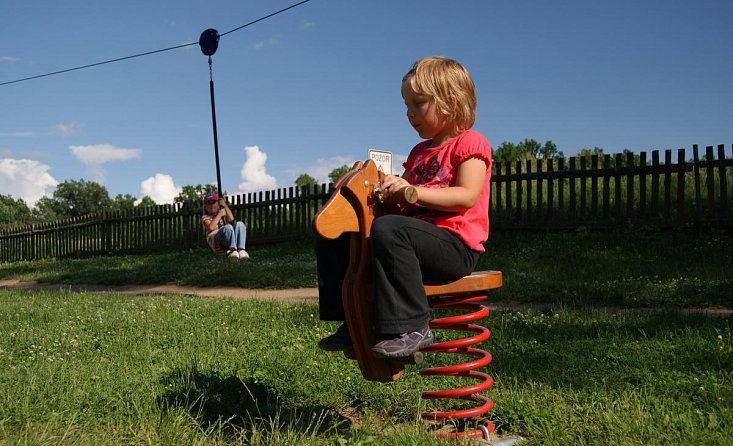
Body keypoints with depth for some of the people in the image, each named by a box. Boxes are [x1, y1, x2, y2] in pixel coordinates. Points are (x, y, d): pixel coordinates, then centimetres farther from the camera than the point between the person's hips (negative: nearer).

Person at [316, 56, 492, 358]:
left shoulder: (470, 143, -1)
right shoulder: (419, 152, 24)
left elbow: (467, 197, -17)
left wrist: (413, 190, -26)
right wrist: (384, 185, 5)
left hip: (456, 245, -8)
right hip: (418, 233, 8)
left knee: (387, 228, -37)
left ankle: (410, 328, -32)